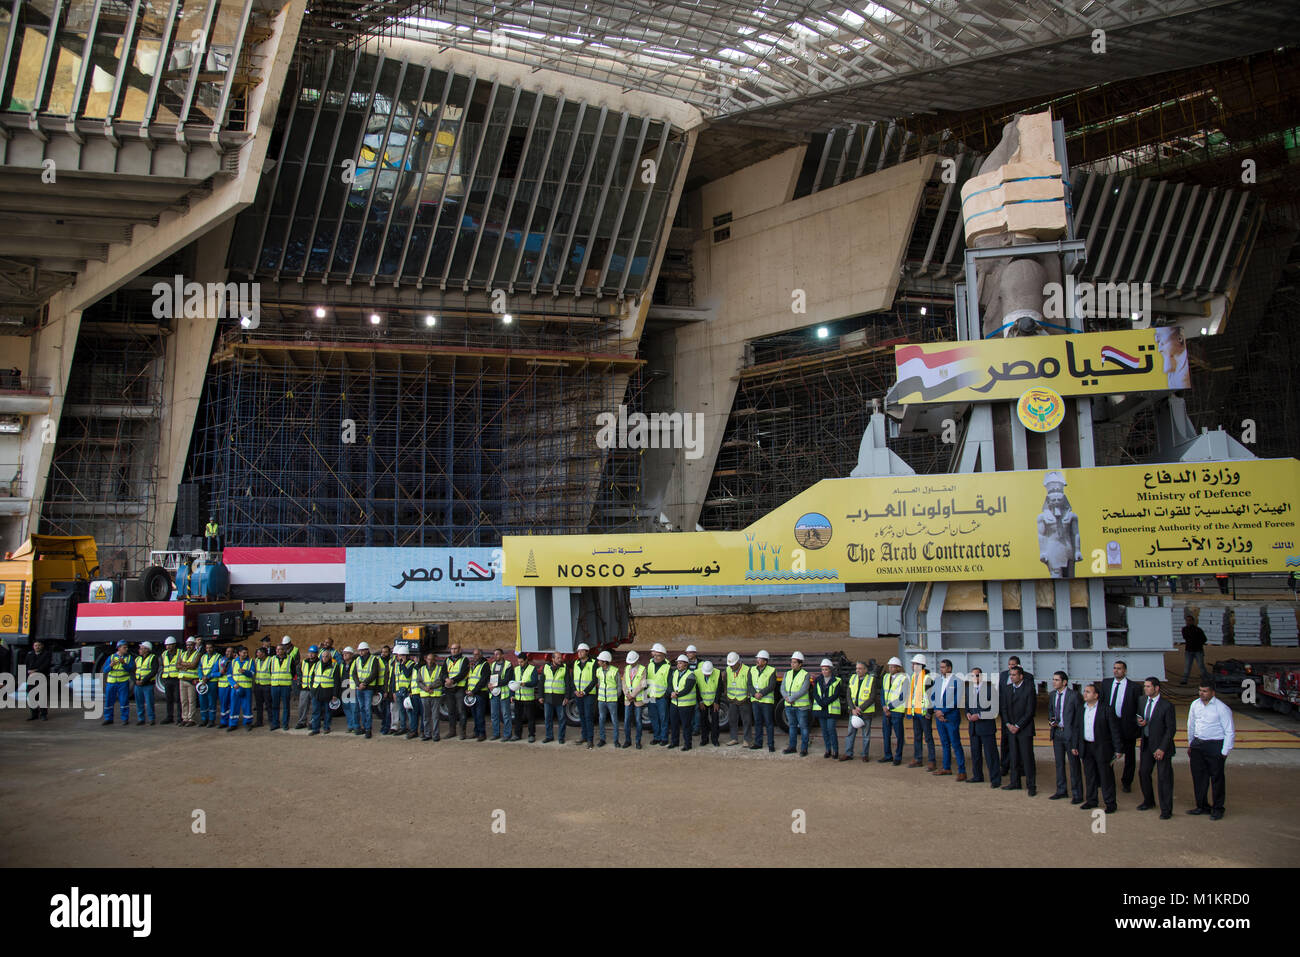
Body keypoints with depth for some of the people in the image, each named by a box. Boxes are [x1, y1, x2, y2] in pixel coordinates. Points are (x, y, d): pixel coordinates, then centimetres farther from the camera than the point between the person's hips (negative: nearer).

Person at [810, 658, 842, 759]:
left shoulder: (836, 681, -1)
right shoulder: (818, 680, 10)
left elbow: (835, 695, -8)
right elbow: (815, 694, 2)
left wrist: (825, 702, -16)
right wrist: (820, 703, -14)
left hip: (831, 709, -4)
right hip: (820, 709, 4)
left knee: (831, 729, -10)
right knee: (824, 730, 6)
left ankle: (836, 751, -3)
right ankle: (828, 750, 14)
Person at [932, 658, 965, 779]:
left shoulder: (956, 681, -9)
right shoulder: (938, 681, 11)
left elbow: (957, 701, -13)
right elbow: (934, 697, 15)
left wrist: (943, 712, -14)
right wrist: (937, 712, -2)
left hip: (951, 717, -6)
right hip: (939, 716, 6)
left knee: (956, 744, -6)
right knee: (945, 744, 15)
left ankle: (962, 771, -3)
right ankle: (946, 768, 24)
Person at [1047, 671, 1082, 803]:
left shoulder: (1073, 695, -12)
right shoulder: (1052, 695, 7)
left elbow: (1080, 716, -10)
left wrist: (1077, 739, -12)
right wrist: (1052, 720, 0)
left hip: (1070, 733, -6)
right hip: (1057, 732, 6)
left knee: (1074, 764, 0)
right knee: (1059, 763, 14)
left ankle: (1077, 794, 8)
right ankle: (1061, 790, 27)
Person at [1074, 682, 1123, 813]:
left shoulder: (1106, 709, -10)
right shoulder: (1082, 709, 7)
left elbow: (1114, 729, -9)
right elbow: (1077, 728, 14)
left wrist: (1117, 749, -10)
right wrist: (1074, 745, 11)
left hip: (1102, 748, -5)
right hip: (1086, 747, 6)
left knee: (1106, 776, 1)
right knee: (1089, 775, 13)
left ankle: (1110, 803, 10)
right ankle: (1091, 800, 24)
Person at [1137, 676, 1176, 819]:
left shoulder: (1166, 706, -13)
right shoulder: (1144, 702, 8)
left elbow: (1171, 729, -13)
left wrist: (1162, 748, -17)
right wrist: (1140, 723, -6)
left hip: (1161, 745, -7)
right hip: (1146, 744, 7)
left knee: (1164, 778, 0)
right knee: (1143, 773, 12)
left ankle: (1166, 810, 10)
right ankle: (1149, 801, 33)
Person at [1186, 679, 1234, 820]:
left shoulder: (1222, 709, -12)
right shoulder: (1195, 705, 4)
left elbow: (1230, 732, -8)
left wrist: (1224, 752, -10)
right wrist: (1190, 745, 18)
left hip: (1215, 746, -5)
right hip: (1197, 744, 5)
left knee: (1216, 778, 4)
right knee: (1198, 777, 11)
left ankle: (1217, 809, 18)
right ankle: (1202, 806, 25)